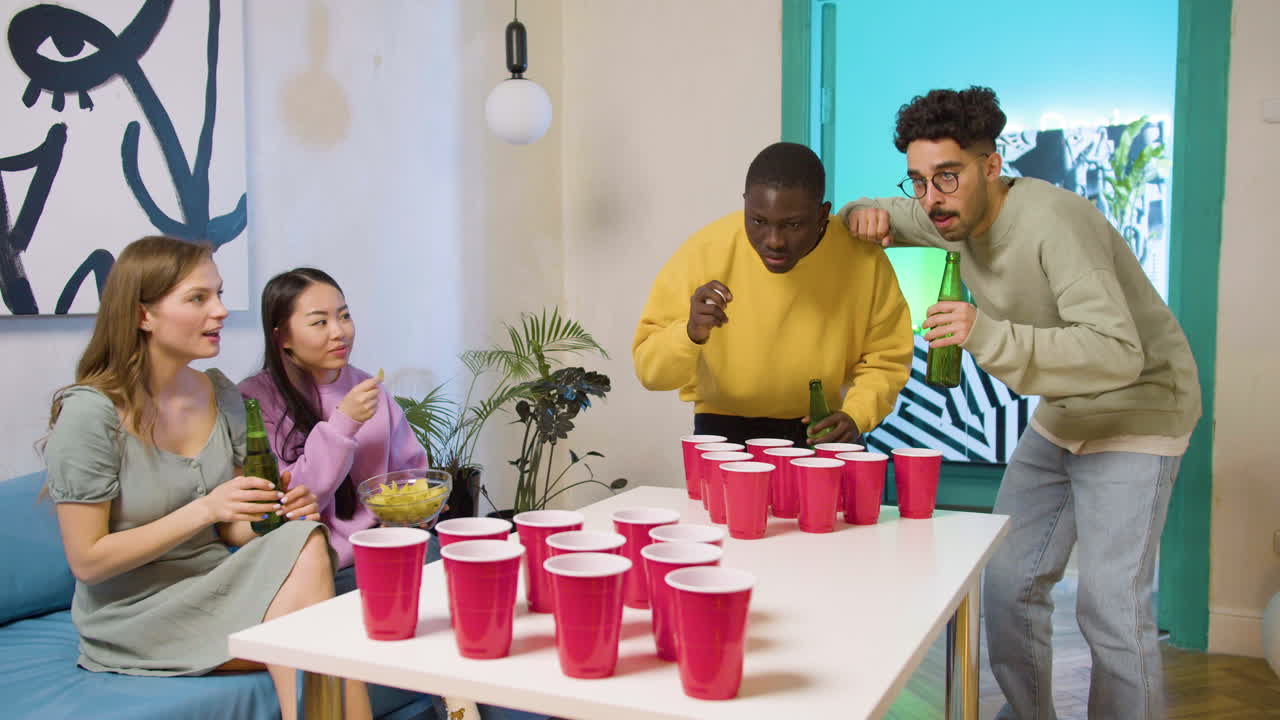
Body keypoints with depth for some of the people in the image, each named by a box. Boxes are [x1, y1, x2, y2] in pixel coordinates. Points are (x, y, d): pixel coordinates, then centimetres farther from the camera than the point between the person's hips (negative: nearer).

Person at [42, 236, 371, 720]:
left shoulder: (222, 395, 5)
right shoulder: (90, 412, -14)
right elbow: (87, 562, -14)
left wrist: (276, 512, -10)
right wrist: (204, 509, -22)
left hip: (213, 590, 6)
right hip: (134, 620, -5)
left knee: (304, 541, -26)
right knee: (306, 560, -26)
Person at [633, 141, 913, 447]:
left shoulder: (864, 258, -12)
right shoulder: (703, 253, -19)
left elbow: (886, 357, 2)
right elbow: (650, 370, -15)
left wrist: (856, 416, -15)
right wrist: (690, 333, -34)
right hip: (725, 429, -3)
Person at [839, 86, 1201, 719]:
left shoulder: (1053, 221, -29)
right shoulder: (955, 215, -5)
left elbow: (1119, 353, -37)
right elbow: (877, 219, 12)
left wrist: (990, 336, -47)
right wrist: (866, 215, -13)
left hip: (1135, 411, -8)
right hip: (1060, 416, 8)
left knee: (1110, 607, -13)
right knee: (1008, 582, 9)